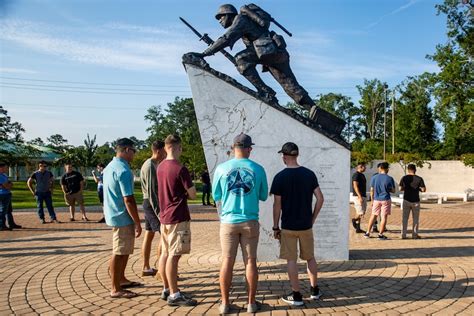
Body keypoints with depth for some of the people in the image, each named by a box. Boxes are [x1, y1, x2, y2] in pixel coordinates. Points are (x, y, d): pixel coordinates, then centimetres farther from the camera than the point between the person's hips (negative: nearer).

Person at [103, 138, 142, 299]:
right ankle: (116, 289, 8)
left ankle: (121, 279, 34)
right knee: (119, 253, -1)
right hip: (123, 218, -10)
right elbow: (128, 200, -23)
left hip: (113, 214, 10)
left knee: (125, 250, 21)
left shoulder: (109, 167, 11)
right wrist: (138, 223, -17)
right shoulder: (123, 170, -20)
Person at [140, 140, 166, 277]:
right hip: (152, 204, -10)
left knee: (149, 235, 13)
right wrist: (158, 212, -23)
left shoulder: (153, 164, 14)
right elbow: (151, 191, -22)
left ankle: (146, 268, 20)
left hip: (150, 203, 10)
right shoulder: (150, 166, -18)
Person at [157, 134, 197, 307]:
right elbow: (193, 194, -12)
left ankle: (166, 289, 23)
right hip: (178, 218, -8)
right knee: (174, 256, -5)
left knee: (165, 254, 13)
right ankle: (174, 295, 1)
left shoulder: (160, 167, 8)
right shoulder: (180, 169, -17)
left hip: (164, 216, 8)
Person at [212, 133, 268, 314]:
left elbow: (216, 196, 5)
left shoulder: (221, 168, -4)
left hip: (228, 221, 0)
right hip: (250, 221, 0)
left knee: (227, 262, 8)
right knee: (250, 261, 9)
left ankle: (225, 303, 16)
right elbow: (263, 196, 7)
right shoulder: (258, 169, -4)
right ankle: (251, 303, 17)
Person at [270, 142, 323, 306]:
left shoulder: (280, 177, -11)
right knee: (310, 258, 18)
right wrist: (313, 218, 8)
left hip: (288, 226, -3)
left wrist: (275, 227, -1)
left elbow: (277, 205, -10)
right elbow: (320, 199, -2)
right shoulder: (309, 174, -1)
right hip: (306, 225, 4)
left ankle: (296, 295, 11)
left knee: (291, 260, 6)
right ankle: (315, 290, 29)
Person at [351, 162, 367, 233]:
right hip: (358, 196, -9)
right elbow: (355, 186, -19)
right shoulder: (356, 175, -12)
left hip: (363, 196, 9)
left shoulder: (362, 175, 17)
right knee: (361, 213, -13)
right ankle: (354, 220, 11)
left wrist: (364, 196, 19)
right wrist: (360, 196, -25)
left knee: (359, 213, 9)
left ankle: (358, 228, 12)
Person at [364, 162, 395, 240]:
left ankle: (368, 233, 15)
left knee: (373, 215, 14)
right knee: (384, 217, 4)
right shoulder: (390, 179, -8)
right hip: (386, 199, -2)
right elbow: (393, 191, 0)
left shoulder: (374, 177, -3)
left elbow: (372, 190, 0)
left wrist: (372, 200, 10)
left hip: (376, 199, 2)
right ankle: (381, 234, 6)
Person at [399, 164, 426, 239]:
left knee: (404, 218, 8)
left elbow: (400, 189, 0)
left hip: (406, 200, 1)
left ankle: (403, 235, 8)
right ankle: (414, 235, 14)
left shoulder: (404, 178, -4)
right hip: (415, 201, -1)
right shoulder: (419, 179, -8)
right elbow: (424, 189, -7)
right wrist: (418, 188, 11)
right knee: (416, 219, 12)